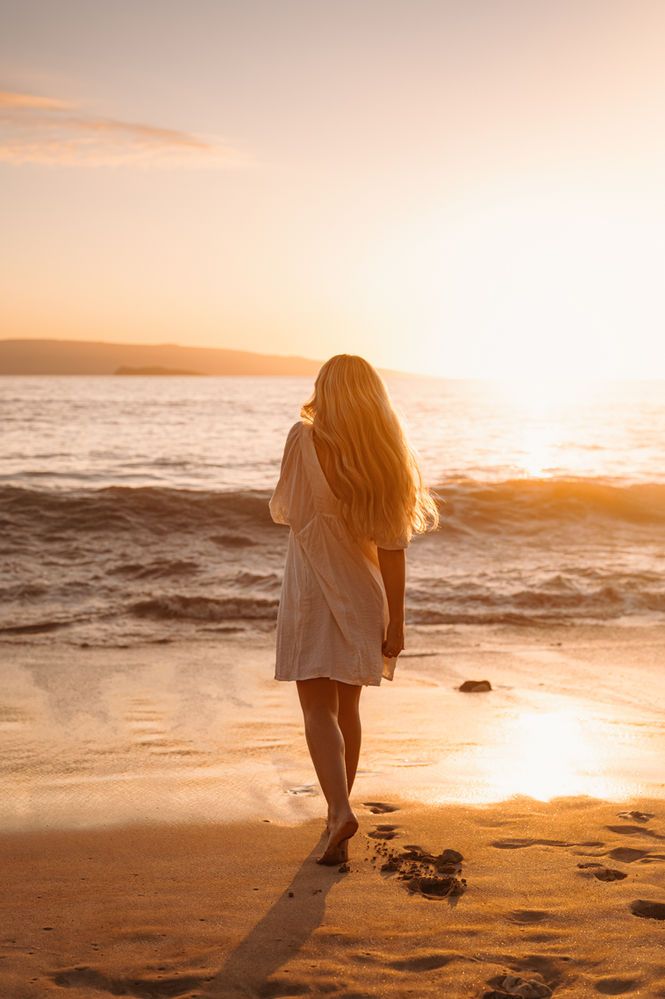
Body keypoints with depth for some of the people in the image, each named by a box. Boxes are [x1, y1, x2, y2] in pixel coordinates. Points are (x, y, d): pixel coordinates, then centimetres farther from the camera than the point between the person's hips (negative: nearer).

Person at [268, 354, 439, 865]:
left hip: (312, 590, -4)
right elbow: (393, 548, -4)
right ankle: (338, 813, 30)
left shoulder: (305, 439, -10)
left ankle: (340, 811, -22)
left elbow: (283, 510, 3)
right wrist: (395, 620, 0)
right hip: (363, 594, 4)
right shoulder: (388, 458, -3)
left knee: (319, 709, -3)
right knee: (347, 705, 18)